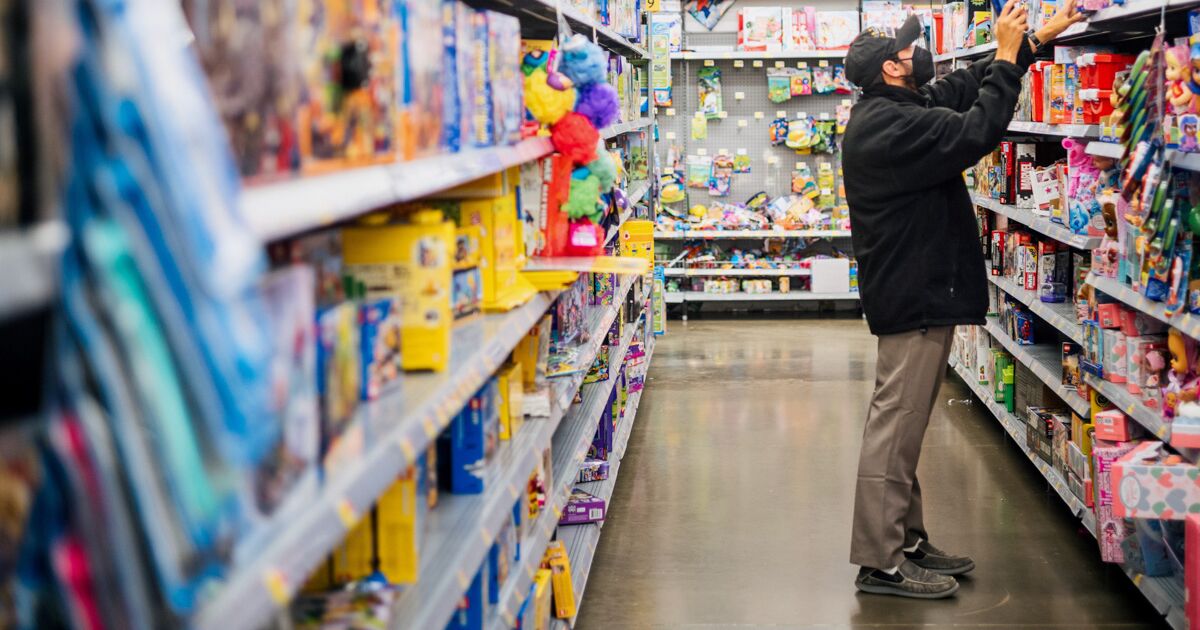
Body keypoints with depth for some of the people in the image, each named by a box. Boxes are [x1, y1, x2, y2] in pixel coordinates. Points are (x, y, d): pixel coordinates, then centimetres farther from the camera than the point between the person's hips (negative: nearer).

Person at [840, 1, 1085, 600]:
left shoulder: (890, 112, 12)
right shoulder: (893, 127, -20)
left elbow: (966, 86, 20)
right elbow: (977, 132, -24)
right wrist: (1008, 55, -15)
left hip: (914, 292, 11)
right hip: (914, 296, -11)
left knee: (901, 425, 16)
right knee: (896, 427, -7)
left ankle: (905, 541, 26)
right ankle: (879, 562, -3)